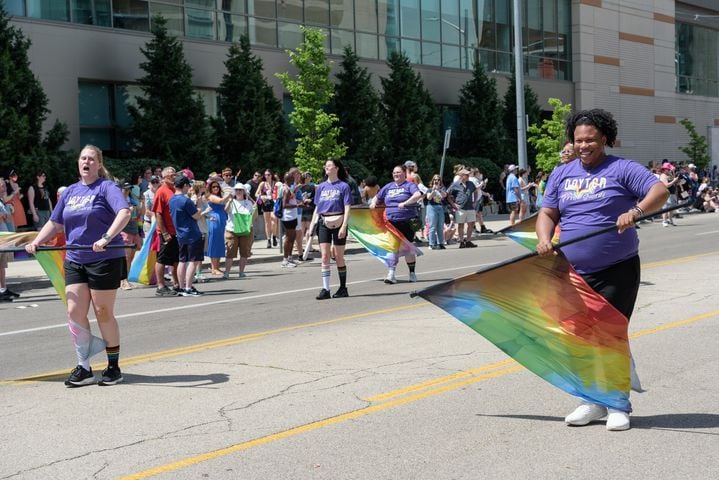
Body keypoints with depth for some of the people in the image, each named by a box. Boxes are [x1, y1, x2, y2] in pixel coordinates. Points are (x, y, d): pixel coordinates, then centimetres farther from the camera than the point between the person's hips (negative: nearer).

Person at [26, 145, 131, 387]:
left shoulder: (107, 187, -4)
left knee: (103, 313, 0)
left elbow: (125, 212, -20)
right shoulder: (70, 192, 14)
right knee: (75, 313, 0)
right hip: (74, 261, 6)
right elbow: (55, 223, 20)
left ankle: (114, 367, 12)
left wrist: (106, 238, -32)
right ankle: (84, 368, 9)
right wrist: (36, 242, 5)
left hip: (104, 260, -6)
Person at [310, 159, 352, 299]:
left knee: (338, 256, 3)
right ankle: (325, 289, -2)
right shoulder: (321, 187, 13)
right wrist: (311, 226, 9)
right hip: (323, 224, 4)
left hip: (338, 223, -4)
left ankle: (343, 288, 15)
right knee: (324, 256, -3)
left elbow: (347, 208, -6)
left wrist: (344, 227, -16)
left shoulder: (343, 186, -1)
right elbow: (317, 208, 16)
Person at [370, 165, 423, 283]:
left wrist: (405, 203, -28)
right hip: (391, 221, 4)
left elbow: (418, 195, -19)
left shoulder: (409, 185, 0)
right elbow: (377, 197, 25)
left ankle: (412, 273, 19)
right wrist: (374, 203, 3)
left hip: (407, 221, -4)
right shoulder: (388, 187, 16)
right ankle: (391, 274, -7)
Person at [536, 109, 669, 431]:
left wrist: (636, 211, -31)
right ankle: (591, 401, 22)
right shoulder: (561, 174, 11)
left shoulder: (621, 169, -3)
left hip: (617, 271, -5)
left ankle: (617, 404, 9)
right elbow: (547, 213, 11)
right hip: (574, 273, 5)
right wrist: (544, 238, -10)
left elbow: (660, 191, -12)